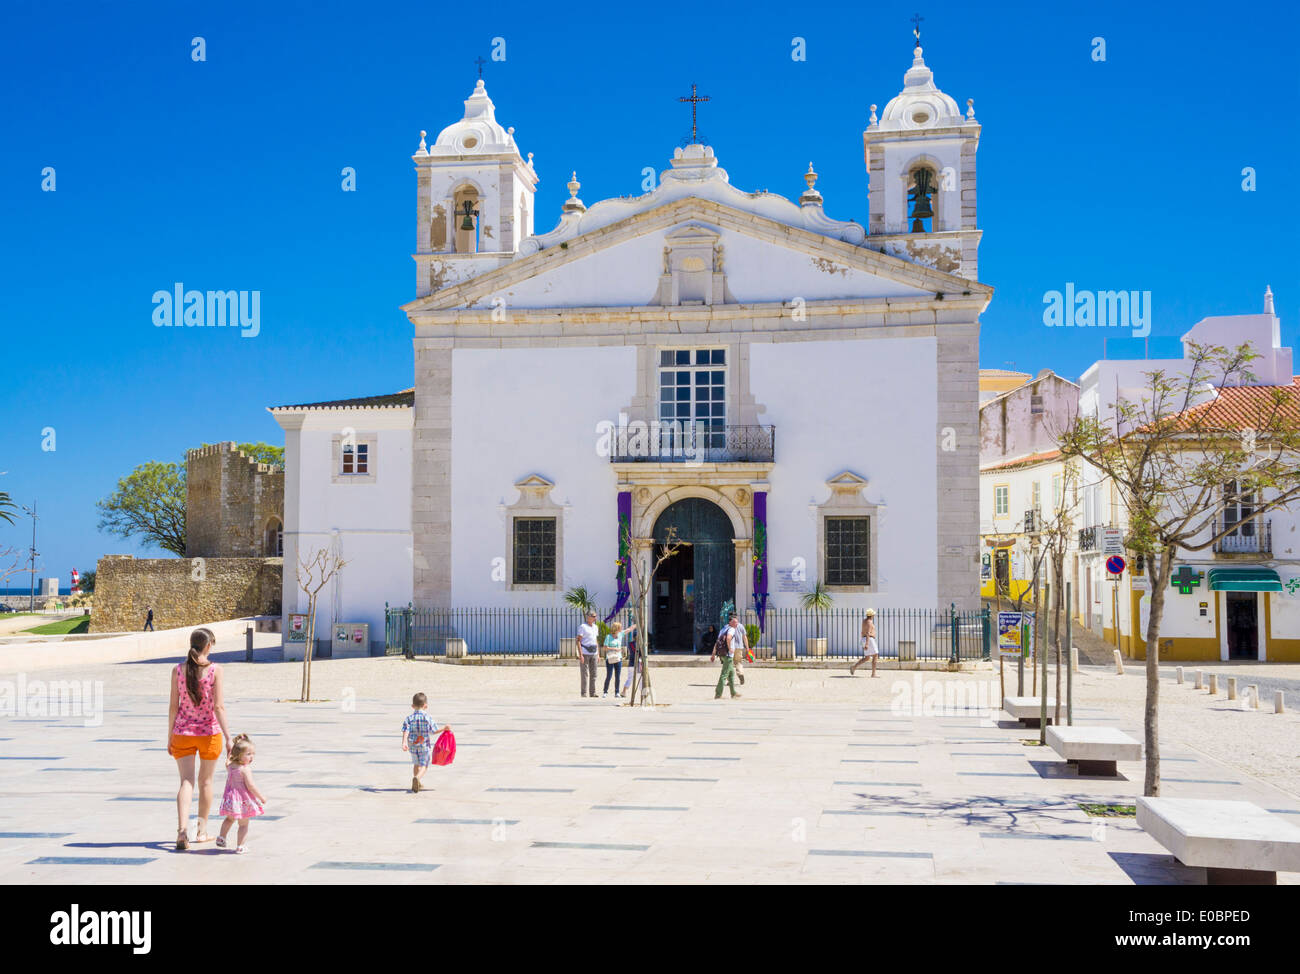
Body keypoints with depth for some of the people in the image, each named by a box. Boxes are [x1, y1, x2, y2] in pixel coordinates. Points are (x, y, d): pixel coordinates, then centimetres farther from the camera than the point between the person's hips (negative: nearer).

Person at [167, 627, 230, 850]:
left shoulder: (178, 670, -3)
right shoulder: (215, 670, -10)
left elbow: (173, 706, 0)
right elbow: (218, 706, -13)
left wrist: (170, 736, 8)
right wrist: (227, 736, -10)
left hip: (183, 733, 1)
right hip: (209, 733, -1)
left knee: (186, 782, 2)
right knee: (206, 781, 14)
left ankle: (182, 829, -17)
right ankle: (202, 831, 24)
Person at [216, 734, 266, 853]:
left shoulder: (229, 765, -1)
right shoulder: (245, 769, -22)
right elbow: (250, 786, -24)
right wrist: (262, 797, -15)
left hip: (230, 797, 7)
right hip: (243, 800, -7)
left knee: (230, 819, 32)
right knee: (243, 824, 7)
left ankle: (221, 838, 34)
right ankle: (240, 846, 9)